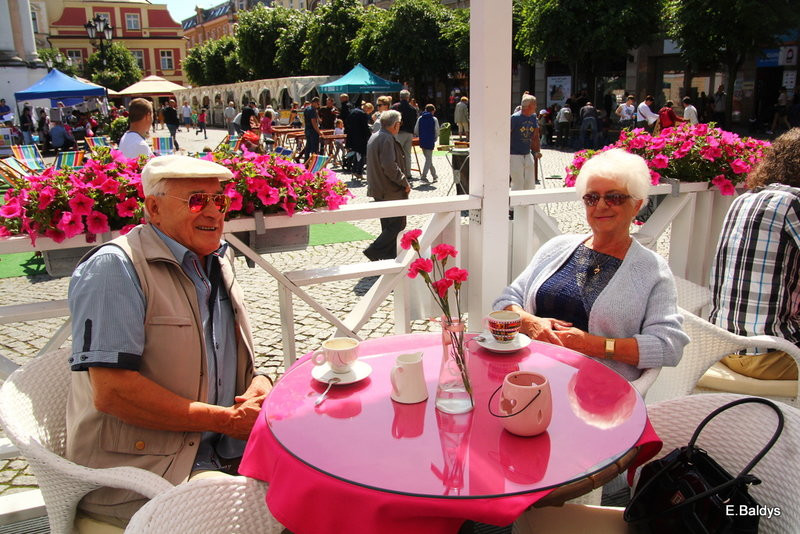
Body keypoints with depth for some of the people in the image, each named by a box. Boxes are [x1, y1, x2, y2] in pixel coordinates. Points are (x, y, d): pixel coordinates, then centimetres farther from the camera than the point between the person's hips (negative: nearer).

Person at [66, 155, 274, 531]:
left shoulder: (217, 263, 13)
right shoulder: (114, 267, -12)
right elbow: (111, 392, -20)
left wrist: (259, 384, -2)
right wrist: (226, 419, -16)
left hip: (226, 454, 8)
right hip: (140, 465, -7)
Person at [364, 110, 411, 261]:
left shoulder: (374, 137, 14)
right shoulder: (387, 139, -17)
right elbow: (390, 166, -26)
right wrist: (404, 182, -15)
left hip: (379, 190, 10)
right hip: (391, 192, -10)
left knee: (388, 225, 15)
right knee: (398, 225, -4)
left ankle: (389, 257, 20)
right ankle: (374, 251, -8)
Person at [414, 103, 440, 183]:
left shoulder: (420, 118, 4)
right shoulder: (434, 119, -6)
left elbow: (415, 131, 4)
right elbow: (437, 132, -3)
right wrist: (435, 139, 14)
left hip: (422, 142, 4)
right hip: (430, 142, -4)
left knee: (428, 158, 16)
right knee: (429, 159, 2)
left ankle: (434, 175, 24)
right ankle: (424, 176, -9)